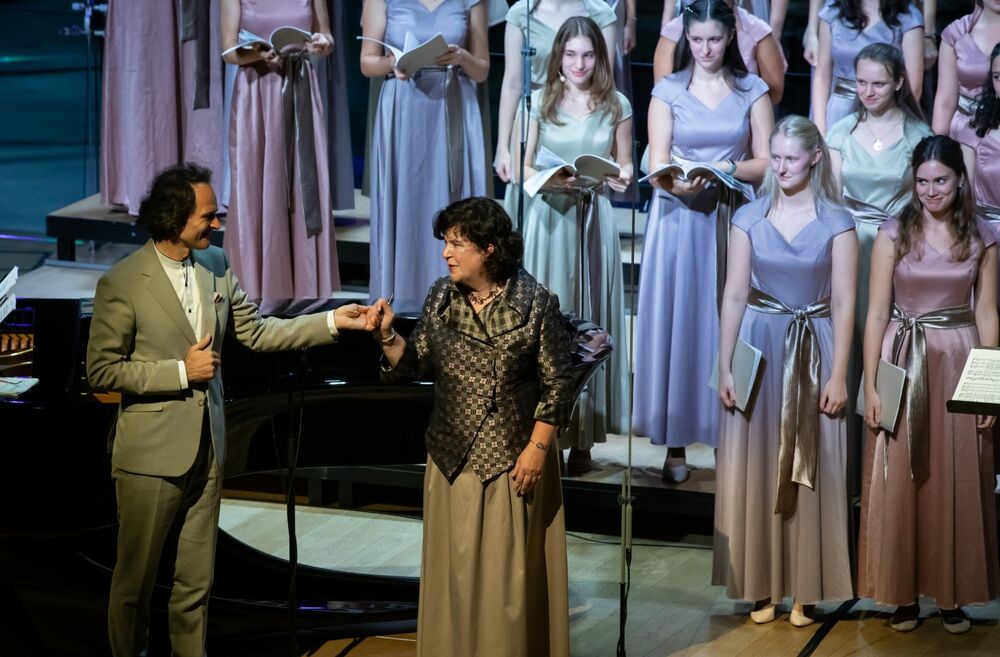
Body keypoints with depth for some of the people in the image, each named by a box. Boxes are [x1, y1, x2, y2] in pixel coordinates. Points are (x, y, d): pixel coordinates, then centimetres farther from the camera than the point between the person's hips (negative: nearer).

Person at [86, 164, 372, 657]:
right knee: (135, 579, 9)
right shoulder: (122, 283, -15)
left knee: (195, 580, 13)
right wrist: (181, 372, -16)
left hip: (207, 449, 5)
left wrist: (332, 322, 0)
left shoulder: (216, 264, 2)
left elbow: (256, 333, 8)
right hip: (152, 454, -5)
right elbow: (101, 370, -12)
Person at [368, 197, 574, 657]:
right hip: (453, 458, 4)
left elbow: (557, 386, -8)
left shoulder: (536, 303, -11)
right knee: (455, 567, 10)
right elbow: (417, 364, 5)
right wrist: (387, 337, -12)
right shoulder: (441, 298, 2)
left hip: (513, 460, -4)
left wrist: (537, 448, -13)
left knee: (510, 573, 2)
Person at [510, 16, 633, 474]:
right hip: (546, 217, 0)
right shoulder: (539, 101, 3)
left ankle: (581, 435, 5)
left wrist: (622, 178, -13)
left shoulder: (616, 106, 4)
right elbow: (521, 168, 3)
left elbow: (624, 171, 10)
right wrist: (548, 179, -17)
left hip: (592, 221, 0)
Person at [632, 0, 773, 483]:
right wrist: (681, 184, -23)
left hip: (732, 220, 0)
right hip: (678, 217, 0)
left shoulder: (752, 91, 6)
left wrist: (728, 169, -17)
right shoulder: (668, 91, 5)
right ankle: (676, 444, -1)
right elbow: (658, 164, -2)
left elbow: (766, 163, 2)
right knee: (676, 321, -3)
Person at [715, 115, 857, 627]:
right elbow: (734, 294, 1)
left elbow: (843, 302, -4)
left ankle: (805, 588, 12)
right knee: (755, 469, 4)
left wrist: (838, 375, -8)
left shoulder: (835, 222, -2)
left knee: (813, 474, 3)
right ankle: (761, 584, 13)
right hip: (759, 349, 1)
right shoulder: (749, 217, 2)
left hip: (813, 353, -1)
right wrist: (724, 366, -3)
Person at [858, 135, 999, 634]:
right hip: (903, 363, -1)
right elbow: (877, 313, -1)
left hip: (959, 365, 1)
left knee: (958, 481, 4)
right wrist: (870, 386, -7)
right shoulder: (894, 234, 0)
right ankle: (903, 592, 10)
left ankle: (954, 593, 14)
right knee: (898, 480, 1)